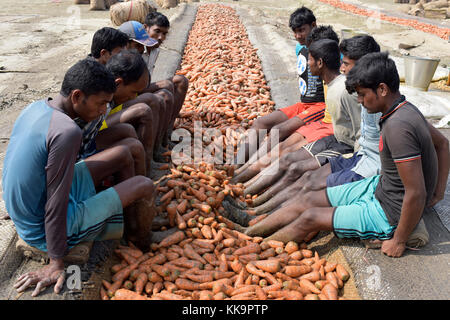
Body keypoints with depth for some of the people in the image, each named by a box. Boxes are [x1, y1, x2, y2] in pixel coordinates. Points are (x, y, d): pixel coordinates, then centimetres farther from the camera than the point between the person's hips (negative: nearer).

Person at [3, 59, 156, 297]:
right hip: (43, 231, -9)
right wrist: (56, 264, -18)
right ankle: (143, 246, 21)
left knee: (123, 154, 12)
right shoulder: (67, 132, -30)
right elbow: (56, 205, -27)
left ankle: (132, 228, 27)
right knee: (145, 187, -7)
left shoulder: (35, 107, -2)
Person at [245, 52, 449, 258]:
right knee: (310, 200, 6)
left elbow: (416, 193, -31)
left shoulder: (398, 126, -31)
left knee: (310, 218, -6)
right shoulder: (405, 109, 0)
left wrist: (399, 241, -20)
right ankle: (247, 235, 15)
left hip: (390, 213, -9)